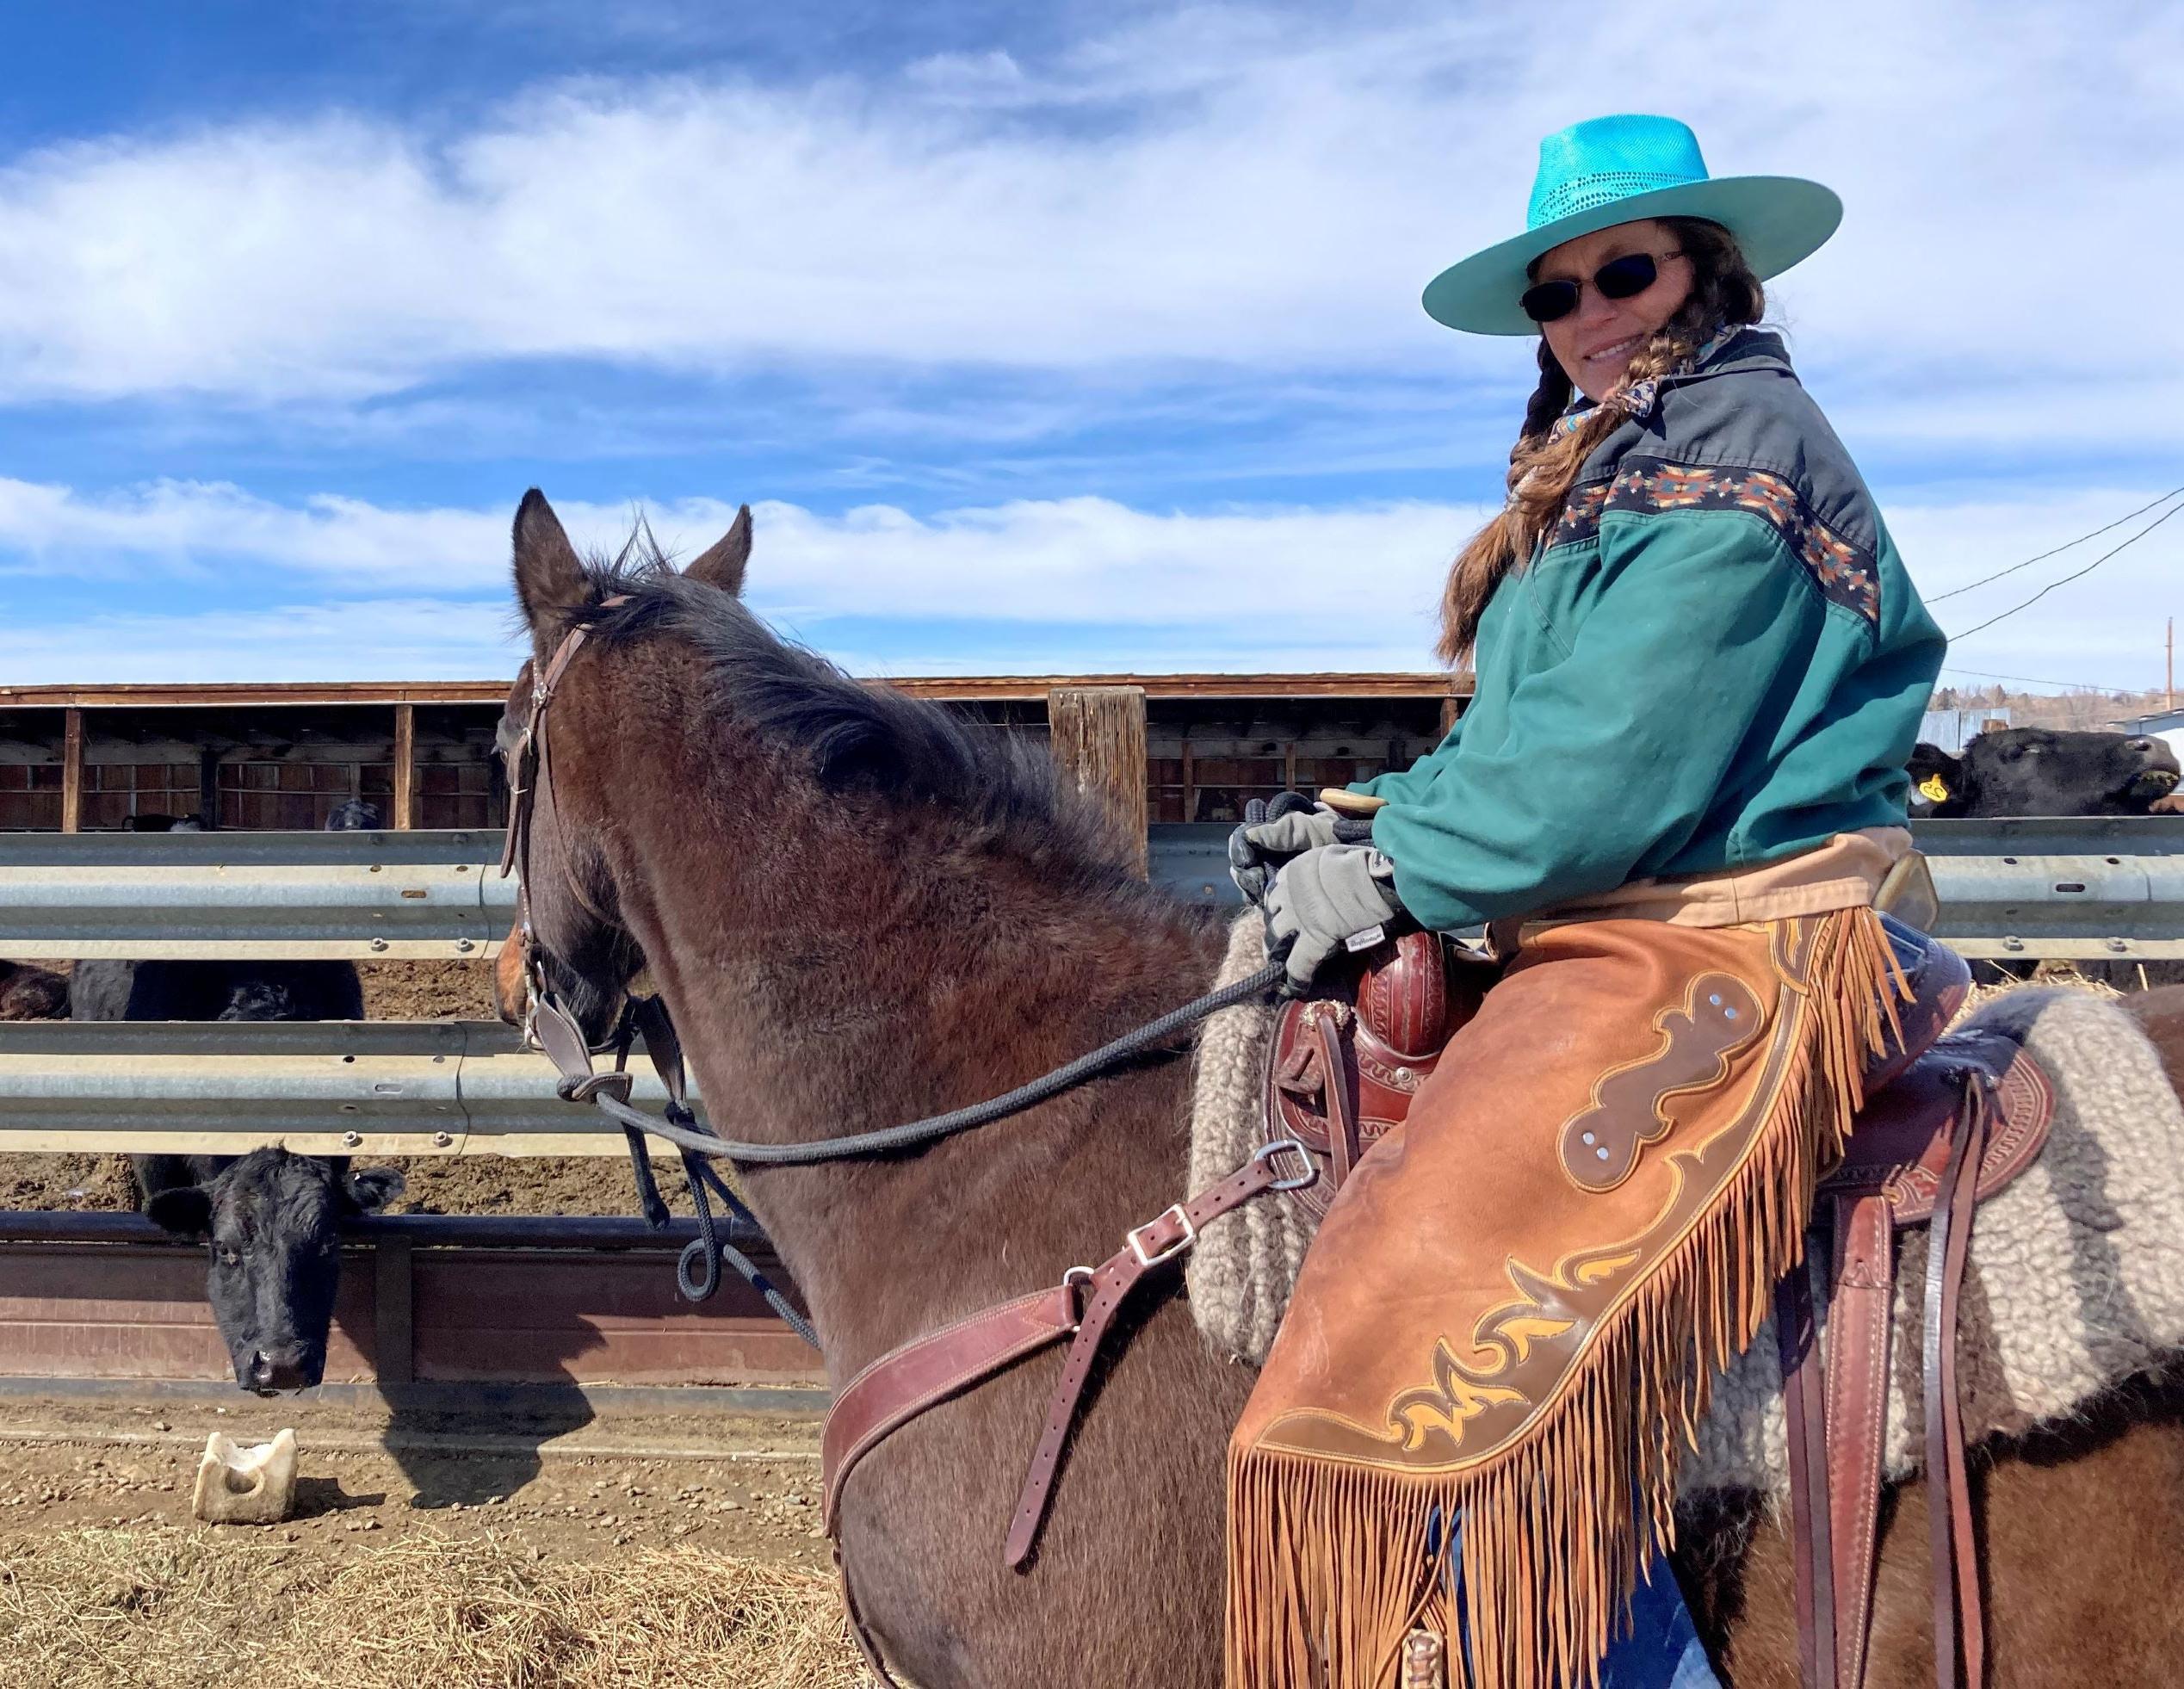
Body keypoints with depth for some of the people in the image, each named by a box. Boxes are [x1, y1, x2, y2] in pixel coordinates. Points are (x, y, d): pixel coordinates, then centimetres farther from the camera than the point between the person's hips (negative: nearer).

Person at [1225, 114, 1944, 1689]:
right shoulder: (1626, 463, 20)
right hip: (1614, 940, 11)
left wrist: (1394, 873, -10)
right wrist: (1376, 824, 3)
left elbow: (1609, 772, -20)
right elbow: (1528, 737, 17)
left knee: (1444, 1336, -24)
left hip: (1711, 960, -11)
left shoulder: (1733, 451, -11)